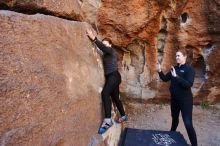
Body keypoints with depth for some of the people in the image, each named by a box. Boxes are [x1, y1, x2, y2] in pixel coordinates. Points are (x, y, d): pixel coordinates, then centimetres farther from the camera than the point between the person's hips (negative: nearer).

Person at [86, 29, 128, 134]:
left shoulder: (111, 51, -4)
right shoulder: (105, 54, 21)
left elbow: (103, 47, -23)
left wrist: (93, 38, -31)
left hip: (114, 76, -10)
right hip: (110, 77, 10)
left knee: (105, 93, -30)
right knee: (115, 98, 16)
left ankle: (107, 120, -36)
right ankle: (123, 116, 32)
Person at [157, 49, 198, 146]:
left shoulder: (189, 69, -13)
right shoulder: (175, 68, 5)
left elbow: (189, 84, -25)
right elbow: (165, 79, 7)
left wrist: (176, 76, -34)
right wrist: (159, 71, -9)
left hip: (185, 100, -6)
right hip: (174, 98, 6)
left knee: (188, 123, -7)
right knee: (174, 118, 22)